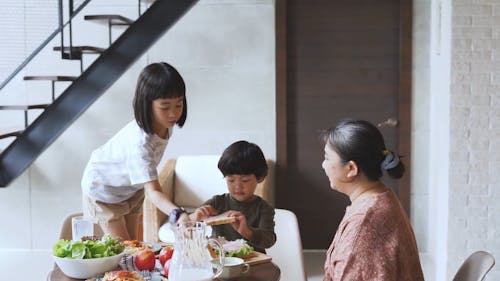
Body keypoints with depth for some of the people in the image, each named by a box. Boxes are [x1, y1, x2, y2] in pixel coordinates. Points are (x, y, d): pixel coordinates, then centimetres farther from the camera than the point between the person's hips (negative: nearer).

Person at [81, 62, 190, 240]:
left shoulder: (165, 124, -20)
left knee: (132, 243, 13)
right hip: (104, 187, -7)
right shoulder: (140, 143, -44)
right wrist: (177, 214, -66)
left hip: (132, 187, 7)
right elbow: (153, 190, -49)